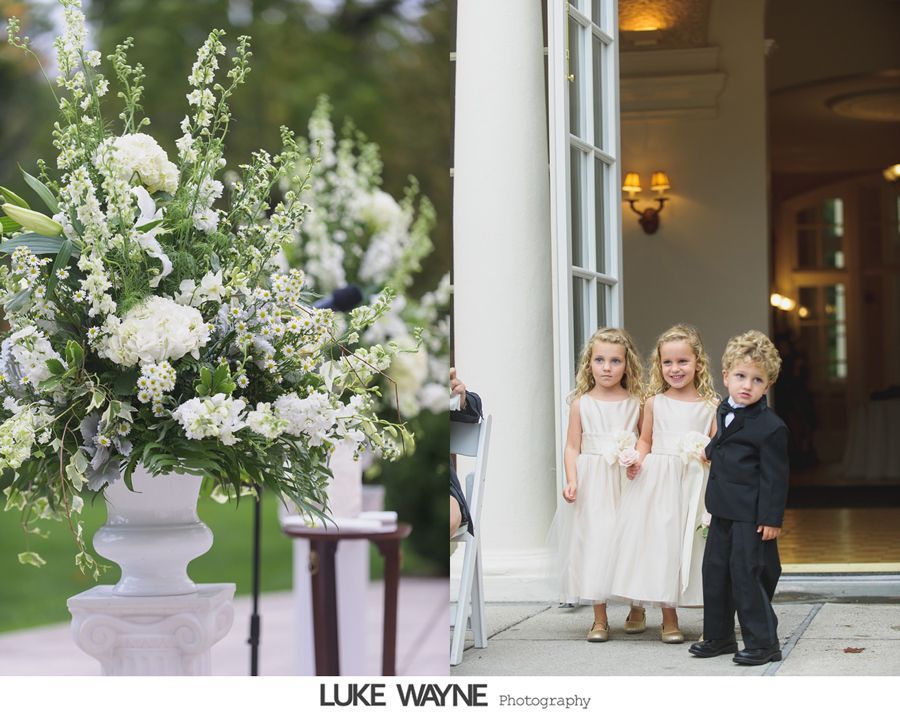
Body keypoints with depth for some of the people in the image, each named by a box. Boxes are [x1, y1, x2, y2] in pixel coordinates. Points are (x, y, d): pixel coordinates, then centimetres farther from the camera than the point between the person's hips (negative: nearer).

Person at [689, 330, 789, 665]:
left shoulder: (771, 427, -17)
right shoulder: (725, 411, 8)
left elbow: (774, 477, -16)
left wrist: (772, 518, -17)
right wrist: (713, 450, 16)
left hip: (752, 517, -9)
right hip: (723, 511, 9)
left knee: (747, 573, -7)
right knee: (715, 570, 13)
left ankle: (762, 642, 4)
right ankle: (718, 636, 26)